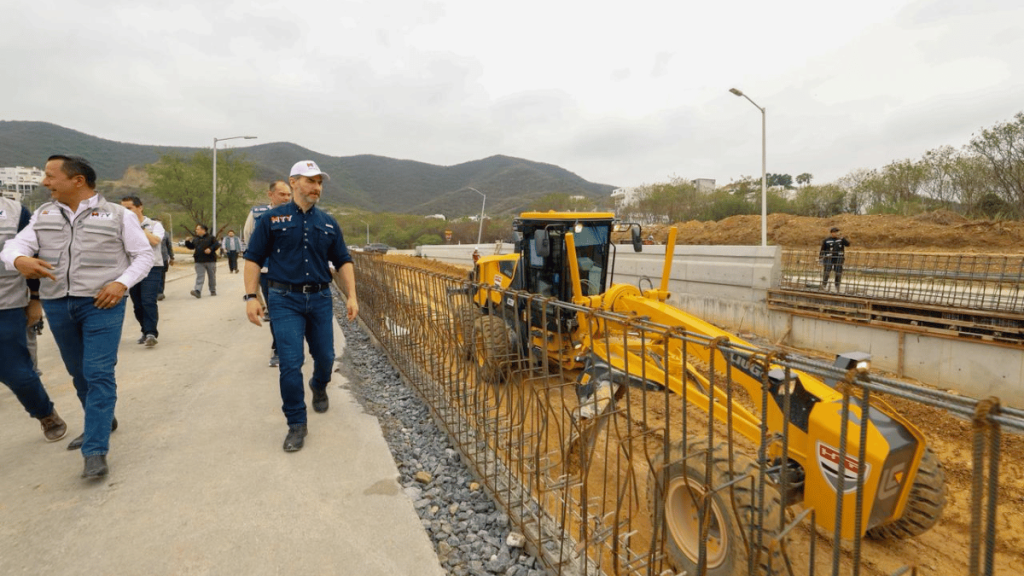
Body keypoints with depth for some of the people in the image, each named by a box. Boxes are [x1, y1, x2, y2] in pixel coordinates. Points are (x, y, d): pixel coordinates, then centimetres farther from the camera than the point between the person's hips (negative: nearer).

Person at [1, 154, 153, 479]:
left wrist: (122, 283, -15)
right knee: (79, 373, 16)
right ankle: (102, 422, 37)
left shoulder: (118, 215, -2)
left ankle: (96, 451, -7)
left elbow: (144, 255, 1)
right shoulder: (43, 215, 10)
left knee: (99, 374, -10)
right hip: (57, 306, 5)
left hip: (101, 304, -5)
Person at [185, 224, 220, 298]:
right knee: (199, 277, -8)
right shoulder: (195, 239, 14)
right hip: (199, 262, 3)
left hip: (210, 261, -3)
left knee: (212, 276, 7)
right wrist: (187, 242, 5)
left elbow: (217, 244, -6)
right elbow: (191, 247, 22)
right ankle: (197, 291, -18)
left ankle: (213, 291, 19)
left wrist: (211, 249, -20)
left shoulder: (211, 237, 1)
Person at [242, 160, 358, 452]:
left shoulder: (328, 223, 8)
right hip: (285, 300, -3)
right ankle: (296, 423, 9)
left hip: (320, 299, 3)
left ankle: (319, 387, 45)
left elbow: (343, 262, 10)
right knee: (290, 364, -6)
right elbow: (253, 259, 0)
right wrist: (251, 296, -8)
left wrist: (352, 296, 2)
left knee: (325, 357, 11)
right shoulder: (272, 219, 0)